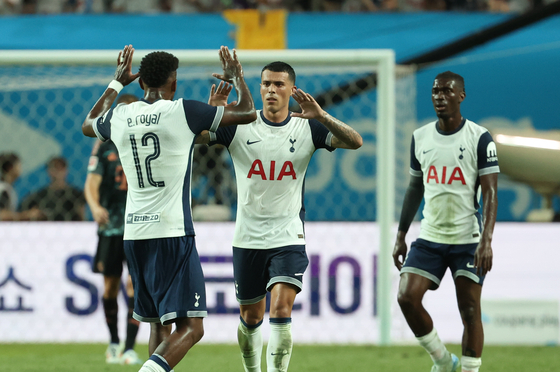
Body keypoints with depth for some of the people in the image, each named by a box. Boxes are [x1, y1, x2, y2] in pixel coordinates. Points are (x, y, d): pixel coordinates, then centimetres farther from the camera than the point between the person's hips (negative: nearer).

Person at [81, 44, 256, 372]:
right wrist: (237, 77, 19)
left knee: (160, 325, 18)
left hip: (134, 234, 6)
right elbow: (247, 113, 0)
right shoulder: (182, 112, -7)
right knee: (190, 328, -10)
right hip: (173, 232, -6)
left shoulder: (119, 117, 8)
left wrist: (117, 83, 42)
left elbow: (88, 125, 33)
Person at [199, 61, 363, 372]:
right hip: (247, 238, 1)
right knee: (250, 317, 11)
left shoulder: (307, 128, -3)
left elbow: (354, 142, -14)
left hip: (288, 238, -1)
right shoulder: (239, 126, -3)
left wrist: (321, 117, -30)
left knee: (281, 309, -18)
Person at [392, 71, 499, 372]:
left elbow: (490, 193, -10)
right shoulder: (420, 138, 8)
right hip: (429, 238, 4)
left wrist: (486, 240, -21)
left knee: (470, 311, -4)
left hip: (468, 239, -4)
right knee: (407, 297, -10)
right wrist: (400, 236, 15)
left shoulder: (480, 138, -6)